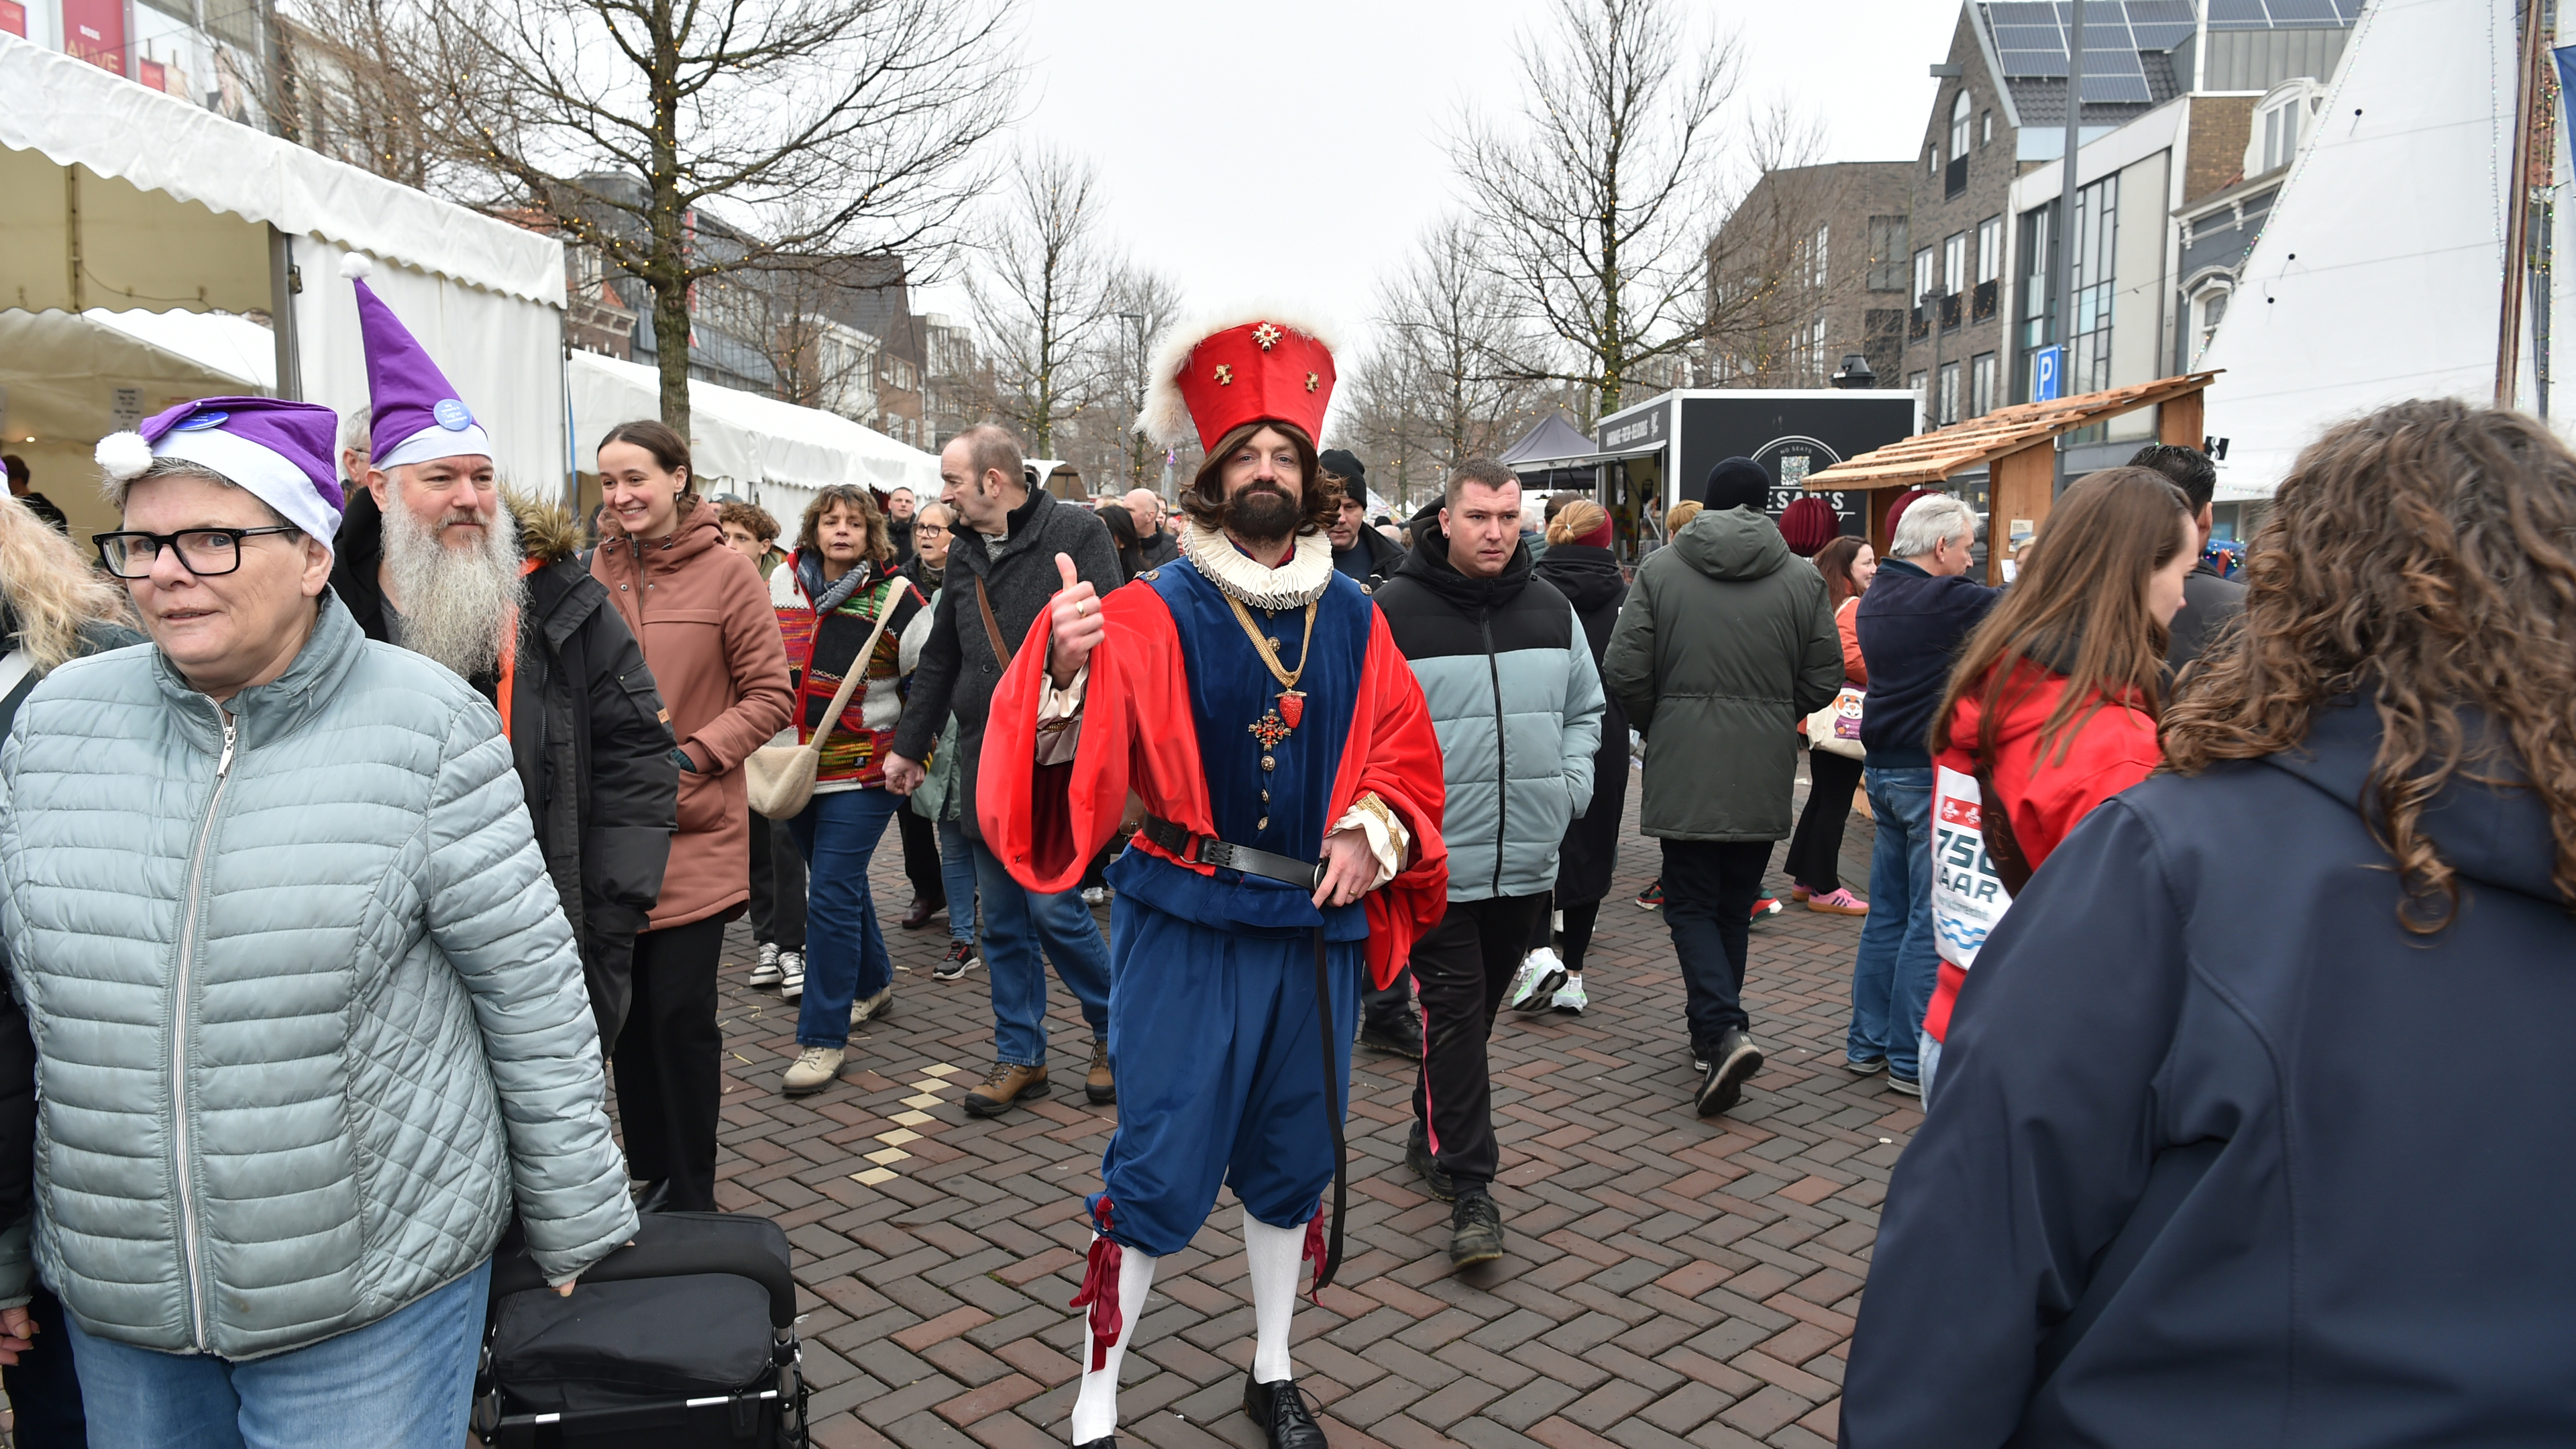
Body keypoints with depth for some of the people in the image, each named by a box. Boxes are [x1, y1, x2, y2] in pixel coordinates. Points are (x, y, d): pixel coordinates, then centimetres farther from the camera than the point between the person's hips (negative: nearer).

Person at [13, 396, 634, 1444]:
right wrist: (5, 1256, 13)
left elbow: (534, 993, -9)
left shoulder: (427, 726, -12)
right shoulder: (55, 720, 1)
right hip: (112, 1296, 4)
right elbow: (18, 1003, 8)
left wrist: (573, 1231, -4)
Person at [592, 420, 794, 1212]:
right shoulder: (597, 570, 6)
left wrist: (690, 756, -15)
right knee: (628, 1008, 12)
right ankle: (651, 1175, 28)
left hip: (695, 831, -4)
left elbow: (768, 696, -6)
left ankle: (689, 1197, 14)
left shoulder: (727, 572, -5)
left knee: (680, 1012, -3)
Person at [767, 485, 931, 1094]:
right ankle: (873, 984, 41)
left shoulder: (895, 597, -7)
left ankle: (823, 1039, -3)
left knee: (833, 895, -10)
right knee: (841, 882, 19)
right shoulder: (783, 584, 7)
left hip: (863, 773, -6)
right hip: (797, 767, 6)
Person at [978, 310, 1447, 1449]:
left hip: (1318, 927, 4)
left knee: (1292, 1156, 16)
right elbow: (1076, 757, -17)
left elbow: (1407, 755, 10)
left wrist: (1371, 831, -8)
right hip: (1186, 928, -4)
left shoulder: (1352, 619, 5)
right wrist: (1064, 670, -37)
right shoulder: (1154, 613, -7)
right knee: (1158, 1167, -1)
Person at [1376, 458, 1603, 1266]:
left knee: (1478, 1009, 18)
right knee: (1454, 1013, -4)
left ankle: (1433, 1137, 37)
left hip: (1528, 859, 5)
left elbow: (1585, 709, 19)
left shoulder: (1551, 610, 8)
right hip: (1435, 858, -5)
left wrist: (1573, 783, 5)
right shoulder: (1394, 613, -7)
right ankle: (1471, 1186, 3)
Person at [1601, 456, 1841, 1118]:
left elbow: (1624, 672, -8)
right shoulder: (1802, 578, 0)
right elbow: (1825, 679, 2)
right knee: (1736, 906, 15)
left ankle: (1723, 1032, -12)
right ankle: (1718, 1032, 26)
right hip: (1763, 773, 2)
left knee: (1691, 903, 6)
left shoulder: (1659, 571, -4)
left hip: (1682, 769, -2)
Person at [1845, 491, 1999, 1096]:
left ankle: (1867, 1043, 21)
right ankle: (1912, 1058, 3)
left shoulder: (1875, 599, 12)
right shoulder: (1946, 600, -15)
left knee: (1888, 911, 14)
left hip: (1884, 768, 9)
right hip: (1933, 773, -9)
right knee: (1932, 920, -2)